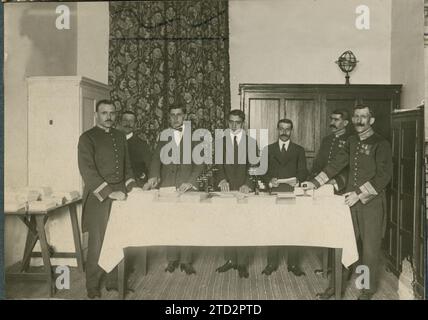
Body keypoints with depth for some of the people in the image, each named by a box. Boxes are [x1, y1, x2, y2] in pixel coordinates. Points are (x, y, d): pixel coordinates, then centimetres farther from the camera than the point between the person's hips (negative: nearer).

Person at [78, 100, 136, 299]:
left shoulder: (120, 136, 16)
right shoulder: (87, 138, -2)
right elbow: (87, 170, -11)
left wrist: (130, 187, 7)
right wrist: (109, 192, -17)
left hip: (120, 195, 5)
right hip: (99, 198, -5)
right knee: (97, 243, 1)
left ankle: (114, 282, 18)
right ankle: (93, 287, 15)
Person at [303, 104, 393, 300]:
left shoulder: (380, 144, -7)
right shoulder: (352, 142, 11)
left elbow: (384, 175, -13)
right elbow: (337, 164, 12)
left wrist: (359, 193, -18)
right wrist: (315, 183, 3)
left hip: (371, 203, -5)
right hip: (351, 201, 5)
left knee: (370, 247, 4)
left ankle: (369, 289, 21)